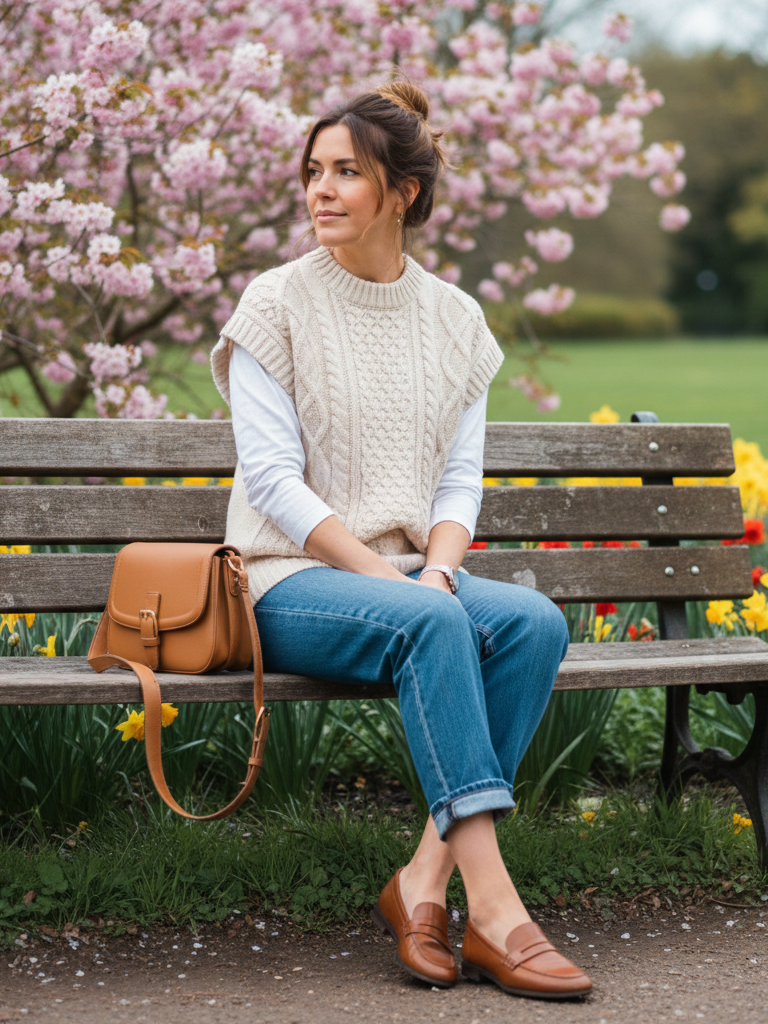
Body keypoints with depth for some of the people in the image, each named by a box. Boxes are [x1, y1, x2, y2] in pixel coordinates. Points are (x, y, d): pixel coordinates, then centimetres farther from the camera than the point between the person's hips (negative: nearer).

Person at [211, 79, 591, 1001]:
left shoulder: (455, 320, 11)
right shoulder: (278, 304, -1)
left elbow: (460, 478, 9)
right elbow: (272, 478, -8)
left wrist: (439, 568, -12)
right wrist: (384, 576, -17)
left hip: (414, 577, 4)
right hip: (291, 581, -4)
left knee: (535, 621, -27)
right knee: (431, 623, -35)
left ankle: (424, 880, -27)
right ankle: (491, 902, -38)